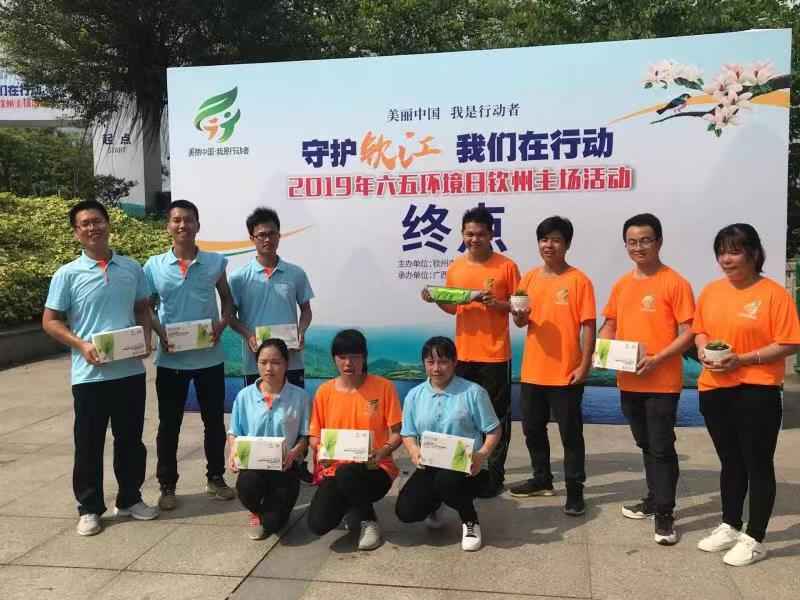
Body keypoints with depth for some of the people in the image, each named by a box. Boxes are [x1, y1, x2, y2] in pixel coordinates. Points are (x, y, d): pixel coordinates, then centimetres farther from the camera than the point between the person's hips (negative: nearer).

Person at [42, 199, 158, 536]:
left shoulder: (131, 268, 6)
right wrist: (81, 345, -15)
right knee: (89, 443, 7)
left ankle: (130, 499, 29)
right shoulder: (67, 275, -3)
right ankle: (89, 508, 21)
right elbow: (50, 321, -1)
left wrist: (146, 338, -3)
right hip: (90, 374, -3)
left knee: (130, 439, 13)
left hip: (131, 370, 3)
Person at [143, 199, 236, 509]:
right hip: (170, 358, 0)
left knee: (214, 421, 11)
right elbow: (147, 307, 8)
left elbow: (227, 298, 12)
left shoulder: (215, 262, 0)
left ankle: (215, 478, 28)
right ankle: (167, 485, 22)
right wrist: (160, 332, -10)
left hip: (210, 356, 1)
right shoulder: (154, 266, -1)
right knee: (169, 424, 8)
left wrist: (222, 324, -7)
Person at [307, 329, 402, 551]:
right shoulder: (324, 391, 3)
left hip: (374, 469, -2)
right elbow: (314, 435, 9)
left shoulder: (383, 387, -4)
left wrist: (382, 452, -23)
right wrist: (321, 449, -15)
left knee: (347, 474, -38)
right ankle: (349, 506, 15)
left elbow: (396, 433, -3)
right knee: (318, 524, -23)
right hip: (334, 468, 3)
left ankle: (368, 521, -4)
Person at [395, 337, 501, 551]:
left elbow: (493, 430, -2)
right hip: (430, 467, 3)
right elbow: (408, 434, 10)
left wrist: (482, 455, -20)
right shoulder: (414, 396, 5)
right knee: (406, 511, -17)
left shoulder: (473, 392, -5)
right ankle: (434, 504, 23)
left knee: (447, 481, -38)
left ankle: (470, 521, -3)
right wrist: (414, 451, -13)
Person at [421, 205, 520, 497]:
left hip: (495, 354, -4)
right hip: (463, 353, 4)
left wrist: (496, 303, -19)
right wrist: (436, 300, -4)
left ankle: (493, 475, 13)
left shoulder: (506, 266, -5)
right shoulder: (455, 268, 7)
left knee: (496, 416, 4)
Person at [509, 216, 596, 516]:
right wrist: (519, 315, -12)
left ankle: (575, 489, 16)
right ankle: (542, 479, 34)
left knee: (571, 432, 5)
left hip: (566, 372, -5)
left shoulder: (578, 280, -8)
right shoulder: (529, 278, 7)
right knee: (532, 428, 17)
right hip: (532, 369, 6)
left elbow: (588, 326, -9)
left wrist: (585, 365, -14)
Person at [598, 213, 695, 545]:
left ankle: (665, 513, 12)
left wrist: (656, 359, -22)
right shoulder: (621, 284, 9)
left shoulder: (675, 283, -10)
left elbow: (688, 333, -12)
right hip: (629, 382, 6)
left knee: (662, 448, 1)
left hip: (663, 382, -6)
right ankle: (654, 499, 34)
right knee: (646, 445, 19)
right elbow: (610, 324, 18)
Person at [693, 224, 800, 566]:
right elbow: (700, 329, 17)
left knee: (758, 465, 5)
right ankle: (730, 527, 33)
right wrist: (703, 351, -4)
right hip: (714, 390, 6)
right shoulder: (711, 291, 6)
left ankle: (754, 539, 18)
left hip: (757, 392, -5)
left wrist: (743, 359, -21)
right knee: (730, 462, 18)